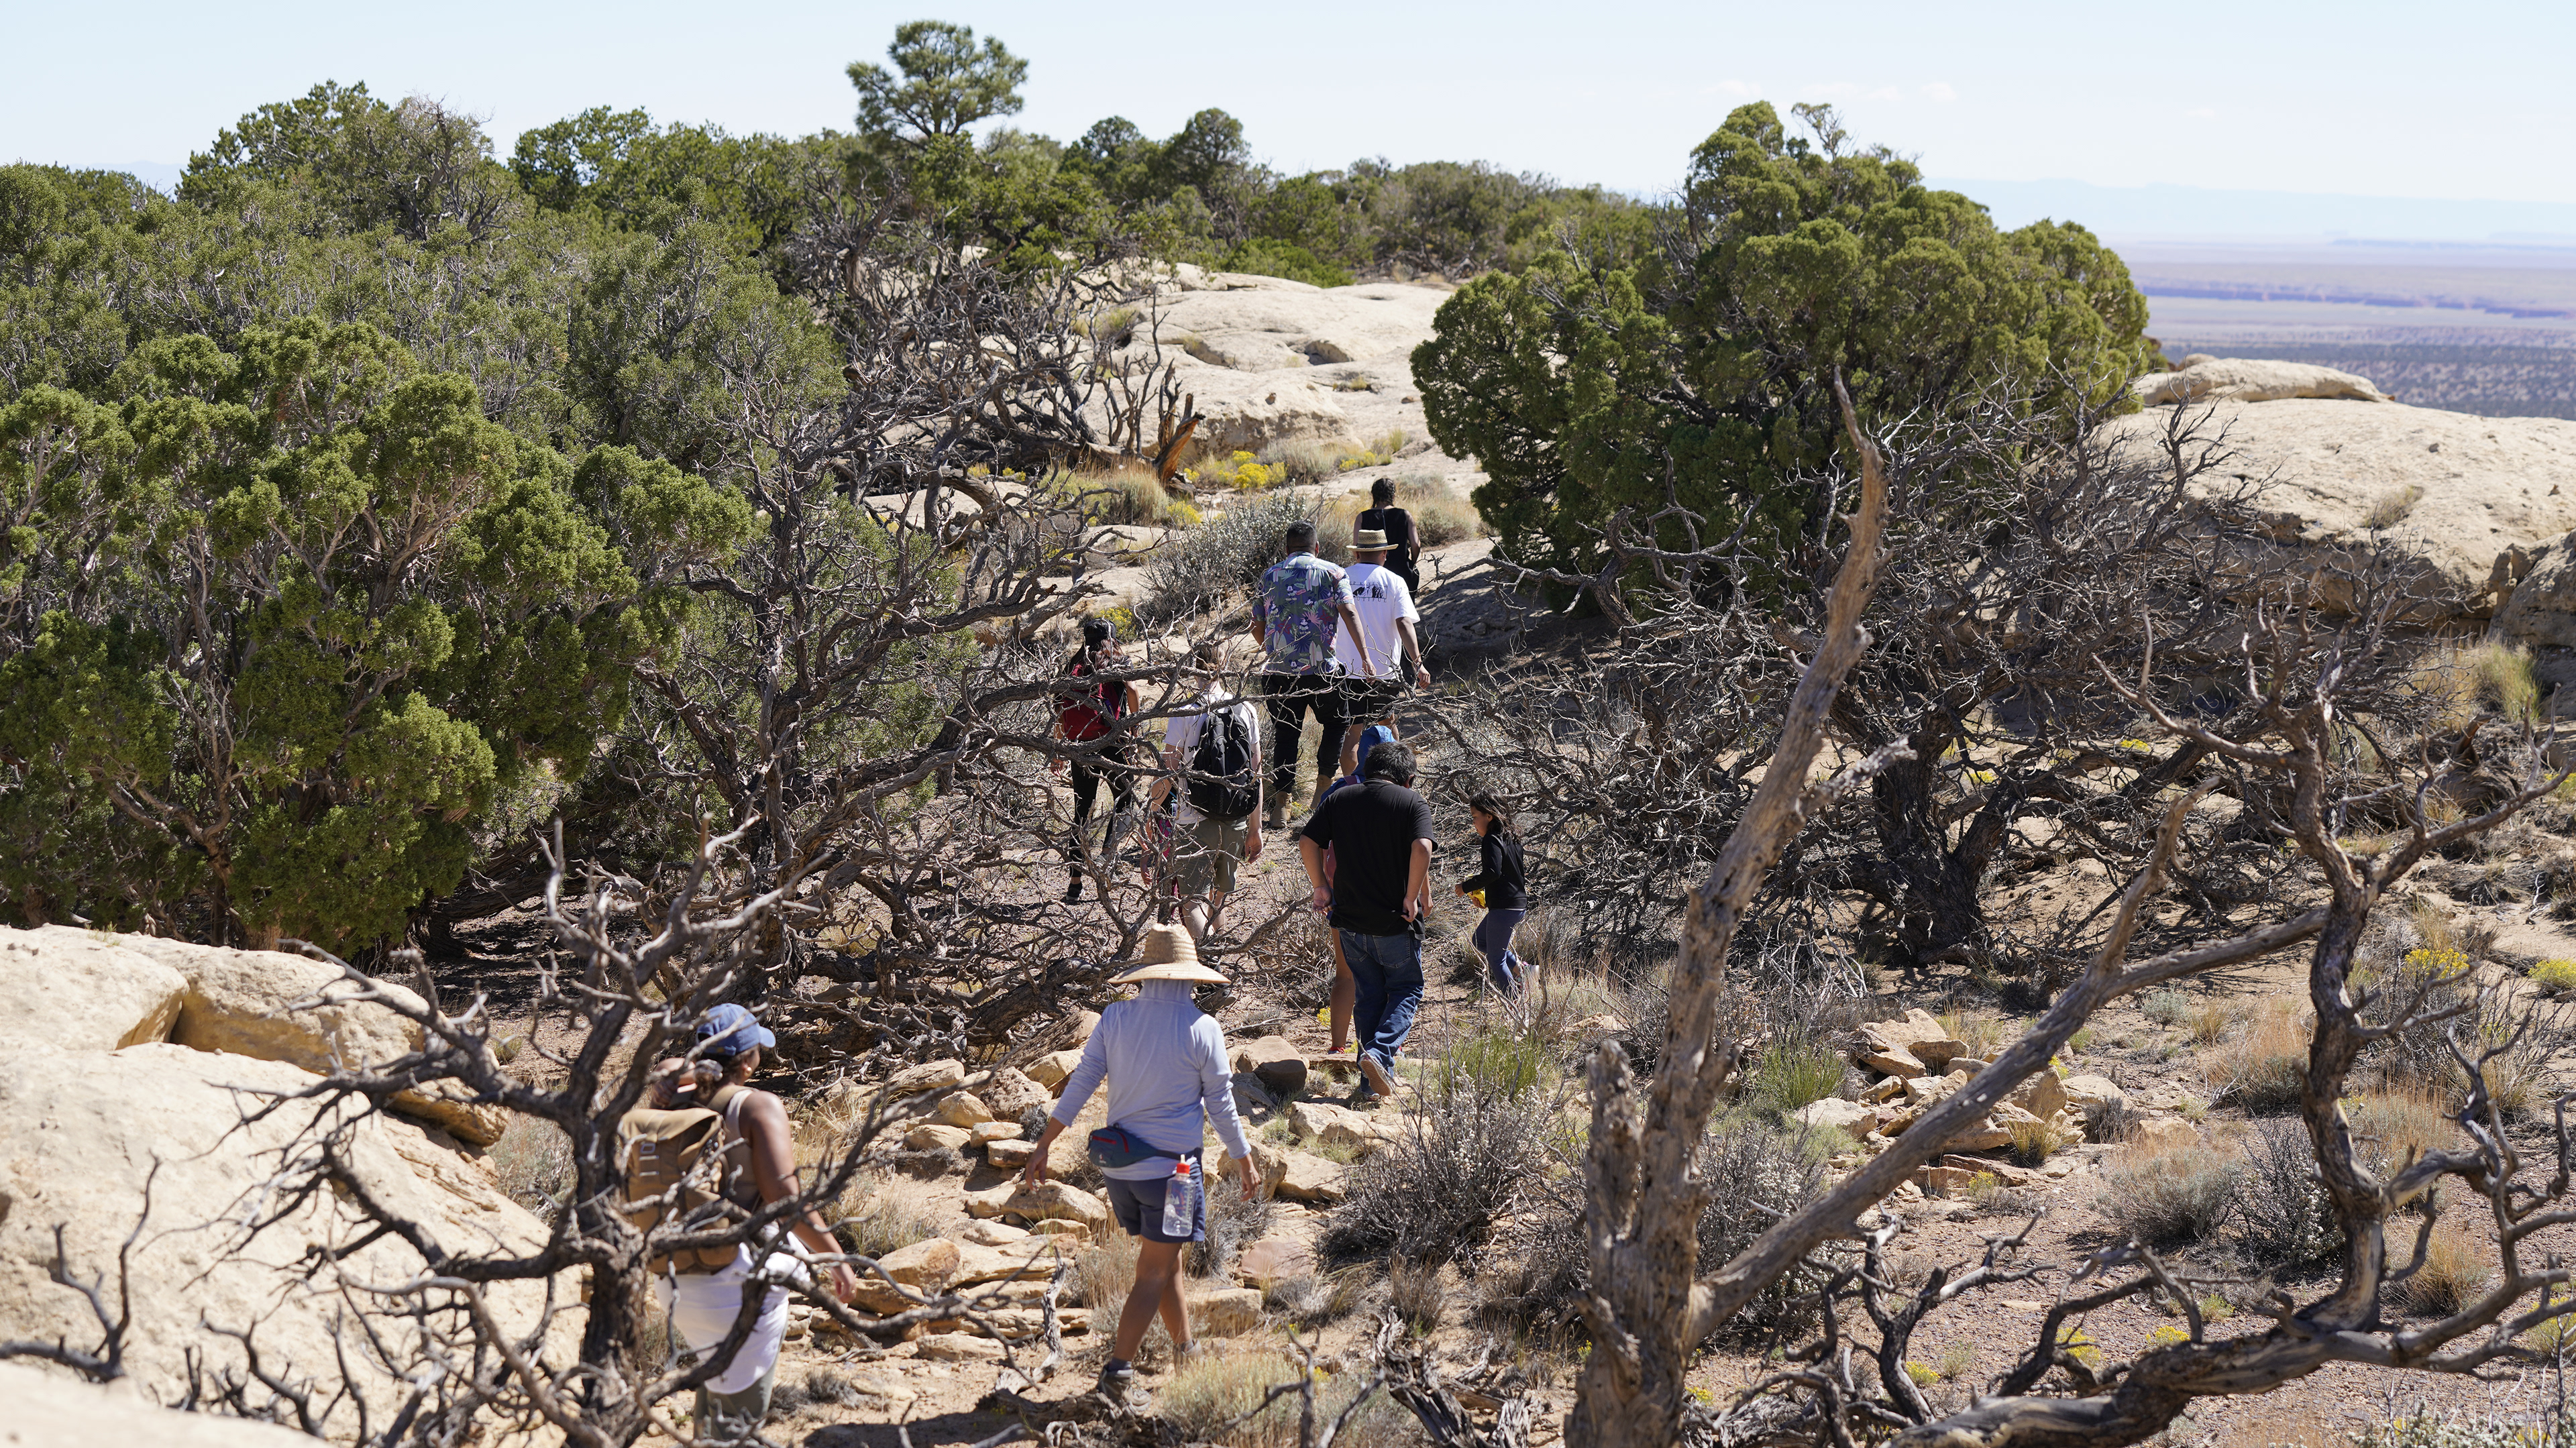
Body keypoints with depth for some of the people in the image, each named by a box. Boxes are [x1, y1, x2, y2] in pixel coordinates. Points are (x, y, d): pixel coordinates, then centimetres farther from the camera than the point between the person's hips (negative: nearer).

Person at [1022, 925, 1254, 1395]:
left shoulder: (1115, 1018, -2)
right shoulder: (1202, 1029, -10)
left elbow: (1080, 1085, 0)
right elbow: (1221, 1105, -4)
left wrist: (1043, 1146, 6)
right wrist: (1244, 1161, 9)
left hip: (1119, 1163, 5)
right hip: (1172, 1165, -5)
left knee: (1167, 1260, 21)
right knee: (1153, 1275, 1)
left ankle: (1185, 1352, 31)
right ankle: (1118, 1368, -6)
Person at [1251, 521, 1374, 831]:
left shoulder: (1269, 577, 11)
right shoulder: (1333, 573, 4)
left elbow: (1257, 626, 15)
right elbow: (1349, 613, -10)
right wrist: (1365, 657, -15)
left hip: (1277, 668, 2)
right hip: (1321, 668, -2)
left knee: (1285, 735, 9)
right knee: (1335, 724, 21)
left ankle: (1281, 806, 3)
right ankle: (1323, 786, 15)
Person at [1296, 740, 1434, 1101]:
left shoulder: (1339, 800, 5)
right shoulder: (1413, 803, -6)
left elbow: (1307, 842, -1)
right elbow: (1422, 848, -22)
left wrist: (1321, 887, 10)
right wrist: (1414, 897, -13)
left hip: (1351, 918, 4)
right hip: (1396, 921, -4)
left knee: (1368, 994, 16)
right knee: (1406, 989, 12)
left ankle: (1373, 1075, 17)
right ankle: (1380, 1052, -11)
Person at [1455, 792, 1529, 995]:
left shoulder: (1492, 840, -15)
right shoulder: (1511, 838, 13)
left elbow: (1493, 872, -28)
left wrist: (1467, 886, -16)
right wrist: (1478, 887, 20)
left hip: (1503, 907, -10)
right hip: (1519, 905, 10)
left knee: (1496, 959, 0)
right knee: (1480, 941, 25)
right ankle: (1520, 969, 14)